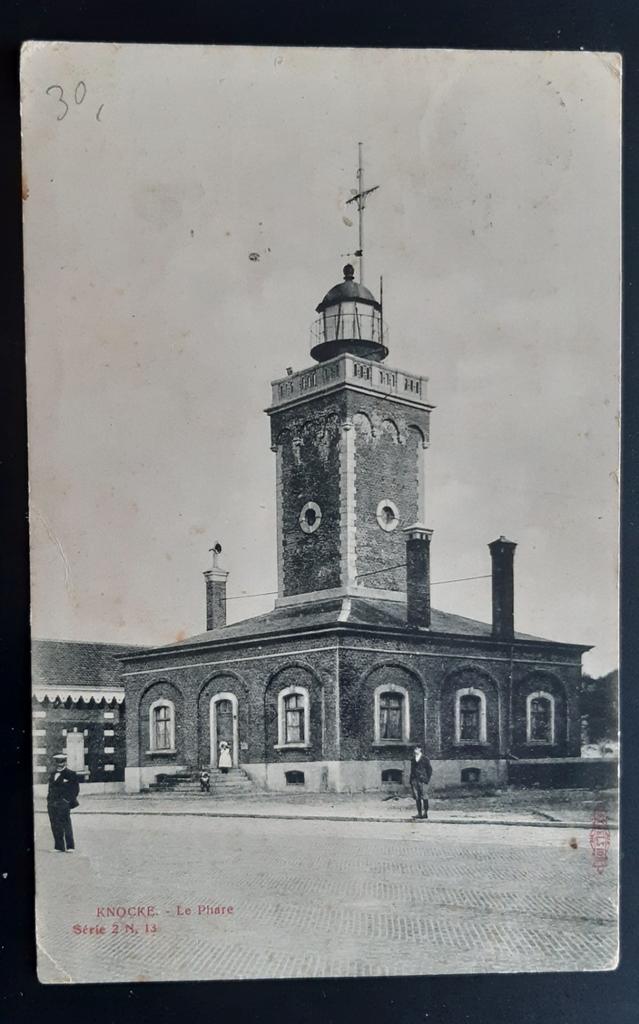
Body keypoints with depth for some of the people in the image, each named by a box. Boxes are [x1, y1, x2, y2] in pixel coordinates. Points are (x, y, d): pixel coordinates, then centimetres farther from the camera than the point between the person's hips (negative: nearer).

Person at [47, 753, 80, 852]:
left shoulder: (70, 774, -2)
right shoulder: (52, 774, 16)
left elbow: (75, 788, -1)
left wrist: (70, 800, -6)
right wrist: (49, 799, 13)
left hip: (63, 804, -6)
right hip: (52, 804, 6)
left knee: (66, 825, -5)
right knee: (55, 826, 7)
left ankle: (70, 847, 2)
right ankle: (59, 847, 14)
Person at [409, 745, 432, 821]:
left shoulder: (424, 758, -2)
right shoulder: (413, 759, 13)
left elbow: (430, 769, 0)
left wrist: (427, 779, -5)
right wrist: (411, 780, 11)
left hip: (422, 780, -5)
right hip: (414, 780, 5)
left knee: (424, 797, -4)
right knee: (417, 797, 5)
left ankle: (425, 812, 2)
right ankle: (419, 813, 10)